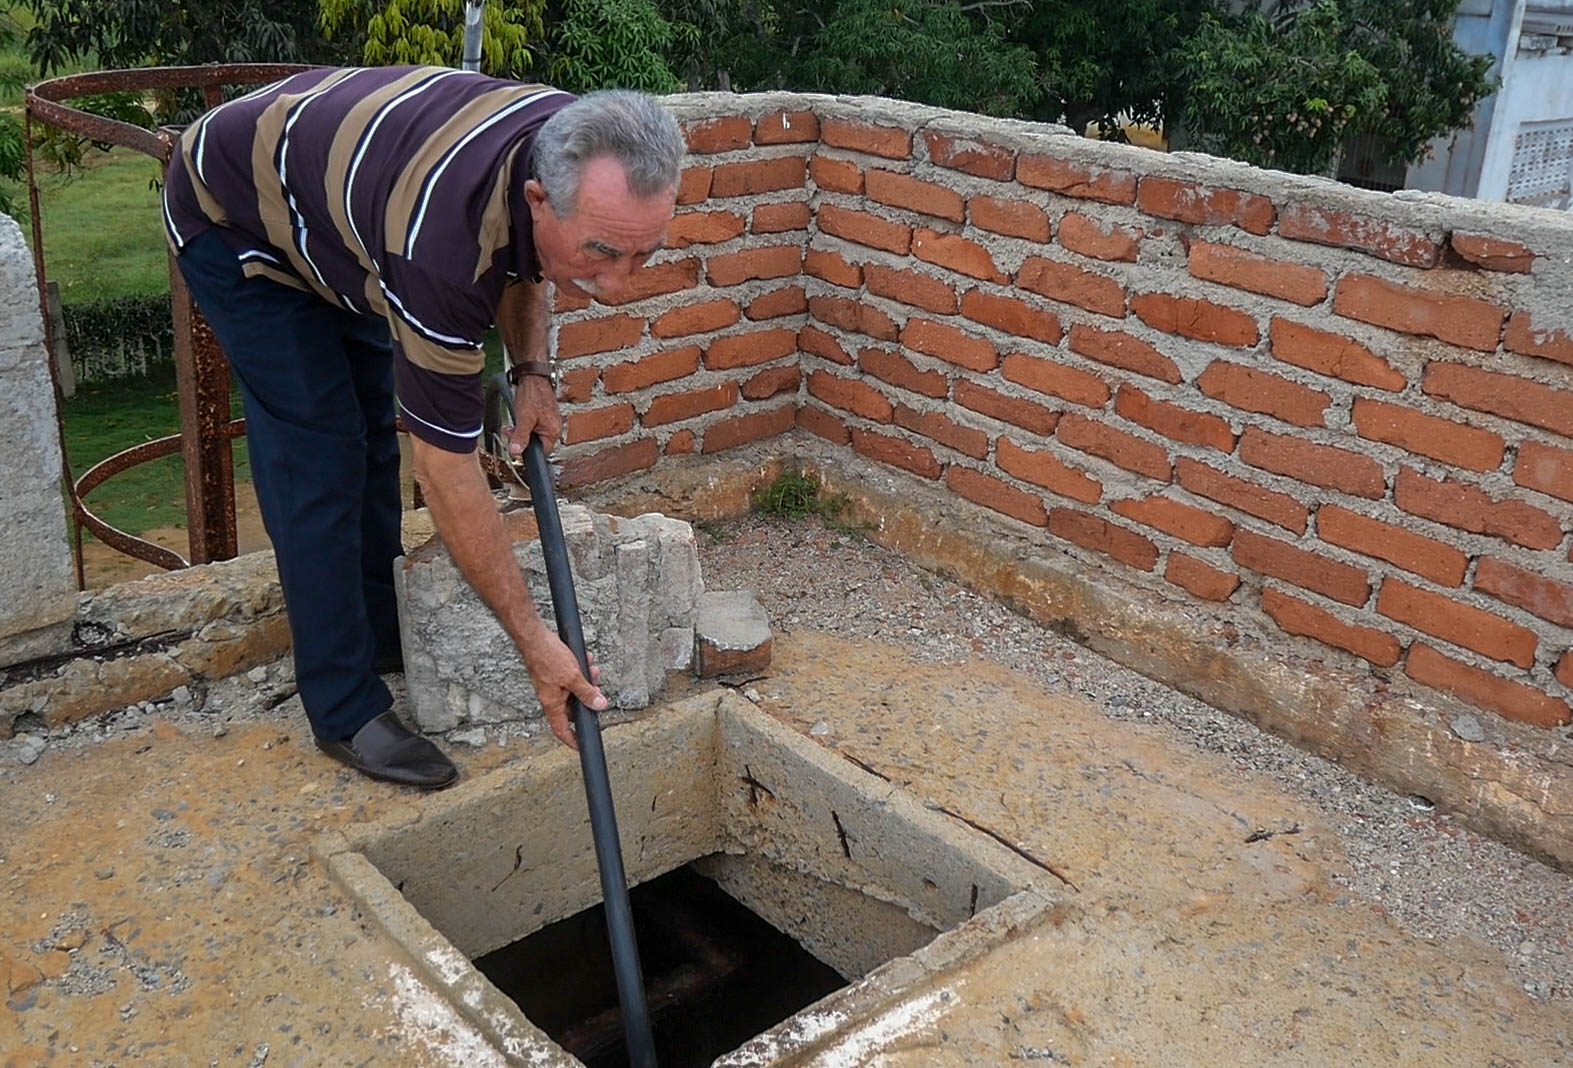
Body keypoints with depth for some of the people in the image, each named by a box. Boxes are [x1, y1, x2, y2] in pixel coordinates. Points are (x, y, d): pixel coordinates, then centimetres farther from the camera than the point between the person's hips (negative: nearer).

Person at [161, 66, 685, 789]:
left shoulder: (579, 150, -22)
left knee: (374, 424, 11)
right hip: (232, 221, -8)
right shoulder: (443, 243, -44)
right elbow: (444, 470, -36)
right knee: (318, 455, -11)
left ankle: (381, 633, 27)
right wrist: (532, 638, -30)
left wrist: (532, 371, -10)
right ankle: (345, 711, -1)